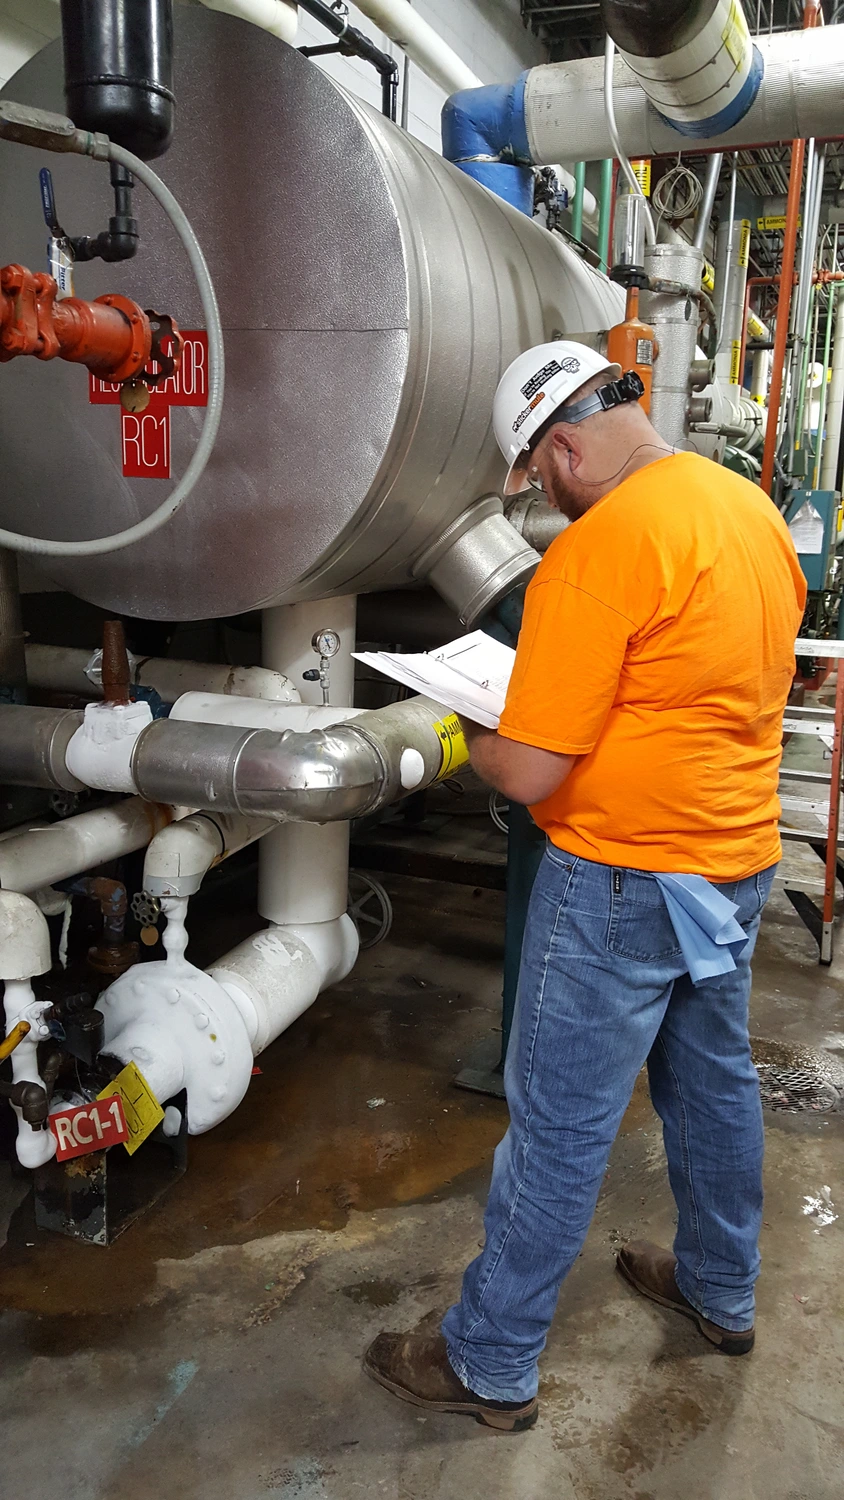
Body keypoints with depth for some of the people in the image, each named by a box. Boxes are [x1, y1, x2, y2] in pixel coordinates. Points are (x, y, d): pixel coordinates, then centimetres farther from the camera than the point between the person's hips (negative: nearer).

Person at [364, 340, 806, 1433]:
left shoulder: (602, 546, -23)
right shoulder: (753, 506, 5)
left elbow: (529, 774, -23)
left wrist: (470, 740, -3)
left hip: (626, 880, -9)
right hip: (741, 855, 9)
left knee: (559, 1126, 5)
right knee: (713, 1076, 24)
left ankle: (491, 1365, 24)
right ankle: (721, 1291, 46)